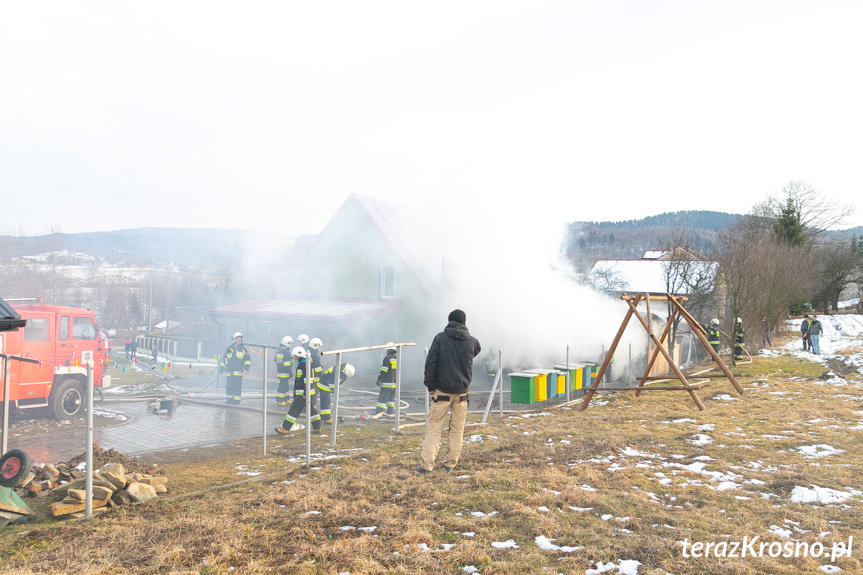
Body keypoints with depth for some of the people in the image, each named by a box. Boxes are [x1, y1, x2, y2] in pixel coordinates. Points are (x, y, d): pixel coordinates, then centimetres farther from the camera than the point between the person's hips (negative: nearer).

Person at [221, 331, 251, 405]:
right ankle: (229, 400, 18)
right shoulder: (229, 348, 14)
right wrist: (222, 369, 21)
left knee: (237, 387, -6)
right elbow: (224, 359, 22)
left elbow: (248, 359, 2)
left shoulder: (244, 349, 8)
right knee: (229, 387, 3)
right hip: (229, 372, 2)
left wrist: (246, 369, -11)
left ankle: (236, 401, 0)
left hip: (238, 372, -2)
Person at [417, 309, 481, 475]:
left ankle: (426, 465, -2)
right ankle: (450, 463, 15)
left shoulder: (440, 338, -7)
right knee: (457, 429, 12)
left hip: (442, 391, -2)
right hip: (462, 392, 2)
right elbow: (478, 350, 25)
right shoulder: (472, 341, 1)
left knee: (434, 427, 2)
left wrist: (430, 385, -1)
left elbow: (430, 363, -10)